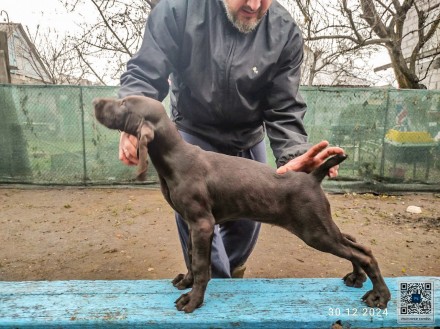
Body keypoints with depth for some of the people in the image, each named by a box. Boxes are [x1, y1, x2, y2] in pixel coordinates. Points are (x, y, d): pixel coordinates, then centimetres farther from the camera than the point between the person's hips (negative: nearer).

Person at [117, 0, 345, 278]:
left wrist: (295, 155, -36)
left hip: (248, 141, 3)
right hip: (193, 136, -1)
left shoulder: (285, 32, -17)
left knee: (248, 219, 13)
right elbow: (144, 74, -17)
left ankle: (230, 275, 45)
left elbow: (284, 110, -16)